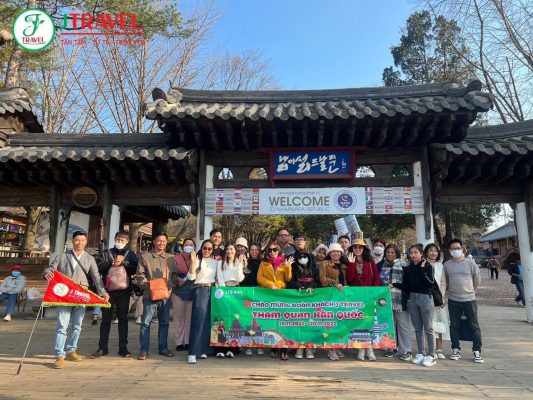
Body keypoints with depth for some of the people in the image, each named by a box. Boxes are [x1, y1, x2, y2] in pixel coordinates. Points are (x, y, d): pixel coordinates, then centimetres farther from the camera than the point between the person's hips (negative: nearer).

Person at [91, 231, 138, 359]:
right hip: (108, 290, 0)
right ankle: (103, 348, 14)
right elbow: (100, 268, -3)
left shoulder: (130, 255, 9)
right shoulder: (106, 253, 10)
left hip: (124, 291, 0)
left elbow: (134, 270, -3)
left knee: (123, 319, 5)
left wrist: (123, 262, -12)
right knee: (105, 319, 6)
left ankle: (123, 347, 12)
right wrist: (113, 263, -14)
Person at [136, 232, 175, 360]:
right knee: (146, 323, -2)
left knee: (164, 323, 11)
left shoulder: (171, 258, 10)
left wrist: (170, 285, -4)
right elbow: (139, 275, 0)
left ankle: (163, 348, 22)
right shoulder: (145, 256, 2)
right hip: (150, 295, -3)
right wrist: (148, 284, -13)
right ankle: (144, 350, 7)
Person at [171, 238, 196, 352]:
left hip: (192, 291, 0)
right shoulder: (176, 258, 6)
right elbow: (173, 274, 3)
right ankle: (179, 342, 15)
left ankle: (188, 342, 13)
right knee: (178, 317, 5)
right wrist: (178, 280, -14)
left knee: (190, 317, 3)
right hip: (179, 290, 0)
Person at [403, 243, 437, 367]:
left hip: (425, 298, -4)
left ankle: (432, 355, 7)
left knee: (428, 328, 0)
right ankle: (420, 353, 18)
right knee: (418, 328, 10)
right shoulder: (408, 268, 7)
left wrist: (422, 270, -17)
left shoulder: (428, 266, -4)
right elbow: (405, 285, 9)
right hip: (412, 298, 4)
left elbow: (431, 283, -15)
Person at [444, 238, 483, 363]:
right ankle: (456, 349, 20)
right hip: (453, 300, 1)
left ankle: (477, 351, 15)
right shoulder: (446, 265, 0)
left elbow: (477, 280, 7)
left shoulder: (471, 263, -4)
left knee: (474, 326, 4)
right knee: (454, 325, 9)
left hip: (469, 299, -1)